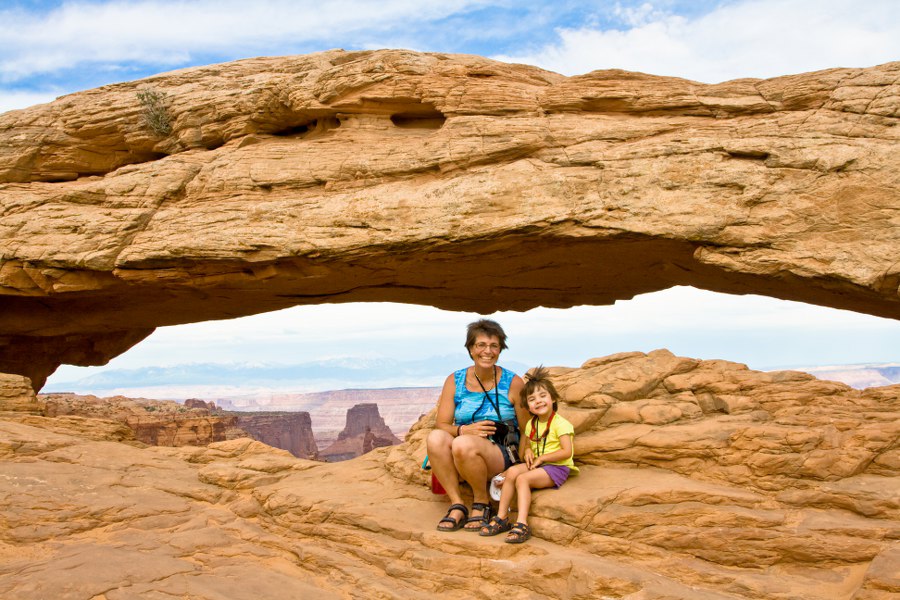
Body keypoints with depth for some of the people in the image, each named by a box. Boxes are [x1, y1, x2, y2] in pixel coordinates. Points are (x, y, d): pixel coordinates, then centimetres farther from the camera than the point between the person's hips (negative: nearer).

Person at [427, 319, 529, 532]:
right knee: (435, 437, -28)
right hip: (459, 461, 3)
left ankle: (482, 504, -9)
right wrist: (465, 430, -22)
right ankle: (457, 505, -20)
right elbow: (441, 425, -2)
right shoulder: (455, 381, 3)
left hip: (503, 455, -3)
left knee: (463, 444, -34)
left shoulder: (513, 383, -2)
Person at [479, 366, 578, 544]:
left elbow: (567, 452, -20)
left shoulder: (560, 424, -11)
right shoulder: (531, 424, 11)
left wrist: (541, 457, -15)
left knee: (522, 479, -28)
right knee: (512, 471, -21)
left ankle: (522, 524, -31)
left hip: (556, 467, -6)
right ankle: (501, 518, -18)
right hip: (536, 464, 7)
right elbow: (524, 447, 21)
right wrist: (527, 451, -3)